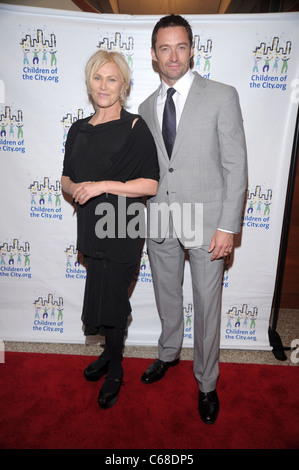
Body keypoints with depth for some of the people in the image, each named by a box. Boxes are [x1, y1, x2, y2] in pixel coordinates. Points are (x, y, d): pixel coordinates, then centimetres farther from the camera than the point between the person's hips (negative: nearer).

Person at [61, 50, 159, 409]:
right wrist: (75, 188, -8)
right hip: (91, 229, 5)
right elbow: (66, 177, 15)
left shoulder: (135, 127, -8)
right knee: (109, 299, 18)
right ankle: (111, 353, 43)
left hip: (122, 231, -5)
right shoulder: (79, 130, 9)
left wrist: (104, 185, -19)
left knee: (107, 303, 2)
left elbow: (151, 185, -13)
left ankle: (114, 371, 27)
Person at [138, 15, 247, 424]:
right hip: (160, 221, 4)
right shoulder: (146, 107, 10)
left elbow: (236, 166, -7)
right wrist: (145, 218, 8)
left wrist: (228, 226, -13)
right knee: (167, 296, 20)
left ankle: (207, 383, 31)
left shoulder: (222, 96, -3)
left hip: (206, 222, -4)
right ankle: (169, 354, 46)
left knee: (207, 305, 8)